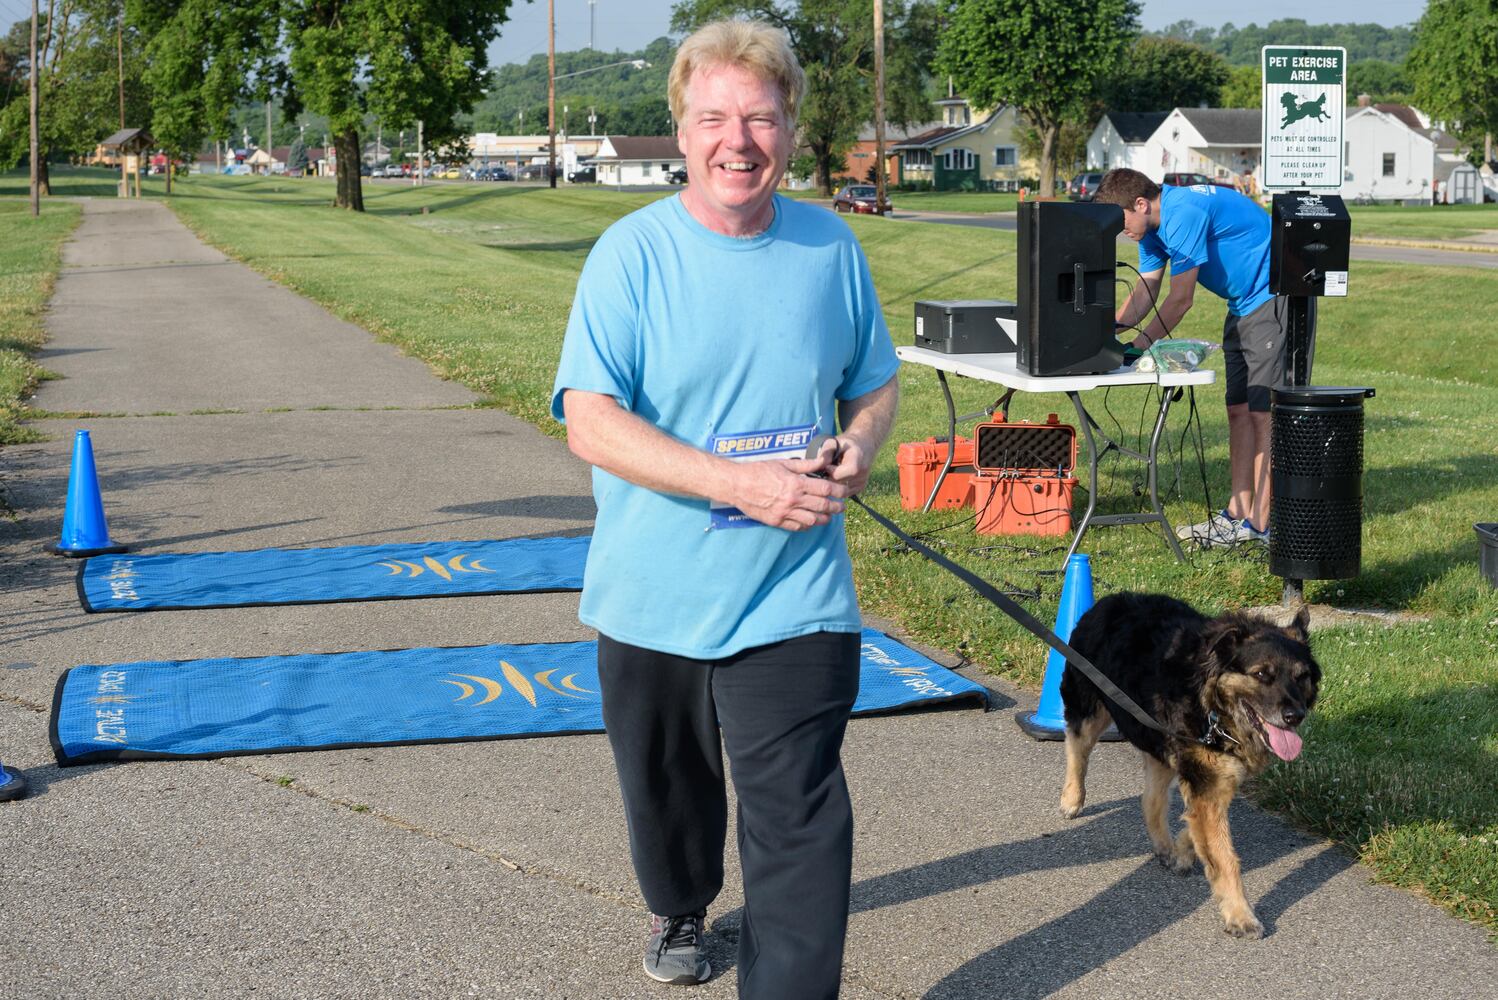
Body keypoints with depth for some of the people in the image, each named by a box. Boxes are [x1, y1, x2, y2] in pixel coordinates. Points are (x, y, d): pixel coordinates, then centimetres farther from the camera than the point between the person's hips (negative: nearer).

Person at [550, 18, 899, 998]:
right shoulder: (633, 253, -10)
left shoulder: (831, 246, 1)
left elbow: (876, 384, 15)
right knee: (668, 789, 23)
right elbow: (591, 423, -18)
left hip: (793, 598, 0)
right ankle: (681, 910, 52)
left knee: (798, 820, -8)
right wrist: (742, 483, -27)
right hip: (654, 594, 0)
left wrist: (857, 447, -9)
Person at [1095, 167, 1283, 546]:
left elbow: (1180, 300, -22)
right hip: (1244, 304, 11)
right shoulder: (1152, 226, 7)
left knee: (1263, 412, -11)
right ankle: (1238, 511, 13)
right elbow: (1145, 291, 8)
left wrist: (1139, 345, -15)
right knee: (1239, 410, 9)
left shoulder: (1183, 213, -24)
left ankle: (1258, 524, -10)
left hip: (1275, 298, -11)